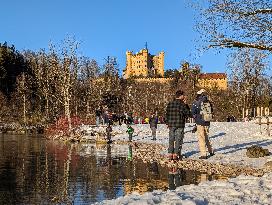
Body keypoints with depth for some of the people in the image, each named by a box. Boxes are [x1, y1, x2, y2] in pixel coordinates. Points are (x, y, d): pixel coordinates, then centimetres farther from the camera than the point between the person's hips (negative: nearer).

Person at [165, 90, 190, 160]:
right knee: (178, 140, 1)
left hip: (171, 125, 5)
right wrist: (186, 104, 3)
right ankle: (176, 154, 0)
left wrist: (167, 123, 20)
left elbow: (167, 114, 11)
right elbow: (187, 113, -4)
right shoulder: (182, 104, -11)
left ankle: (170, 154, 11)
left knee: (171, 139, 11)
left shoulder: (170, 104, 7)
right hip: (179, 125, -5)